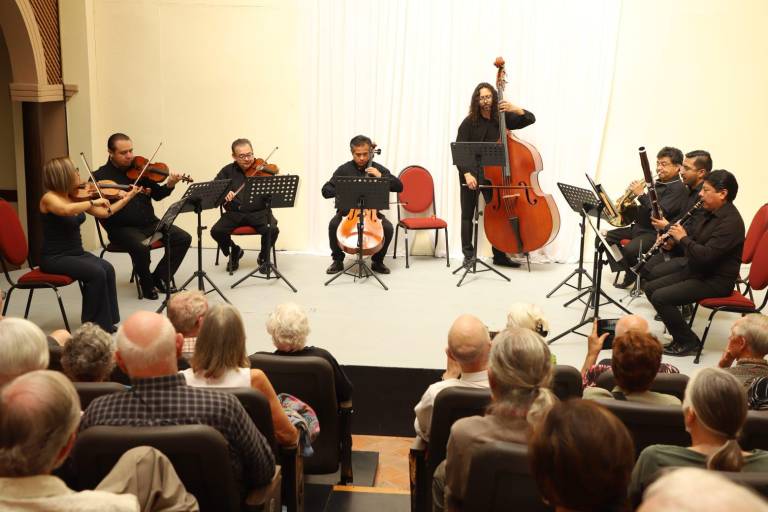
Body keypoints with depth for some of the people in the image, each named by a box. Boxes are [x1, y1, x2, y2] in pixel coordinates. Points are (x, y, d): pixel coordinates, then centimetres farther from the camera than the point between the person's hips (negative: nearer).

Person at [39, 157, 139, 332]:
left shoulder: (76, 196, 7)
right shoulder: (49, 198, -15)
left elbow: (104, 213, 16)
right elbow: (66, 210, -38)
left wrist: (127, 198, 14)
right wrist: (93, 202, -29)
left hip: (76, 253, 7)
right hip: (54, 258, -7)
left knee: (107, 269, -17)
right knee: (96, 273, -25)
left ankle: (106, 324, -10)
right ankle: (93, 326, -12)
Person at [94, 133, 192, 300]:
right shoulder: (101, 176, -2)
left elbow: (157, 194, 10)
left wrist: (169, 186, -11)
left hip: (149, 223, 5)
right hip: (122, 228, -5)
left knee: (184, 238, -11)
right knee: (141, 247, -35)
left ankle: (160, 278, 3)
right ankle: (147, 284, -7)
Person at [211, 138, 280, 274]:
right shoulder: (228, 171, 8)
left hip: (258, 213, -2)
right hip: (234, 213, 2)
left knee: (272, 229, -30)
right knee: (216, 231, -22)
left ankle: (263, 258, 3)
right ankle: (234, 251, 12)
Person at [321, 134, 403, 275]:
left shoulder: (378, 169, 3)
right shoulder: (344, 170, 2)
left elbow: (399, 187, -1)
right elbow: (326, 190, -2)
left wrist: (381, 177, -15)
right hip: (347, 211, 0)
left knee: (388, 228, -27)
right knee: (333, 225, -30)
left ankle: (377, 261, -1)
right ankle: (338, 260, -6)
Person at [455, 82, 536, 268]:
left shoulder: (502, 118, 0)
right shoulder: (469, 122, -8)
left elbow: (531, 119, -2)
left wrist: (516, 109, -20)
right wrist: (467, 173, -22)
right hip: (470, 173, -2)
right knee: (468, 215, 4)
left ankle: (499, 255, 8)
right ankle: (468, 255, 13)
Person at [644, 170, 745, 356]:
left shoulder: (731, 222, -23)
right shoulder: (709, 213, 7)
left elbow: (706, 256, -30)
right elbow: (691, 234, 21)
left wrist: (683, 238, -18)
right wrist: (673, 238, 0)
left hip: (715, 281, -10)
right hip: (695, 271, 10)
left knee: (660, 297, -21)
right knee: (650, 288, 7)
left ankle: (687, 341, -5)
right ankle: (680, 333, 13)